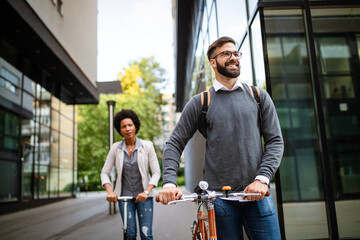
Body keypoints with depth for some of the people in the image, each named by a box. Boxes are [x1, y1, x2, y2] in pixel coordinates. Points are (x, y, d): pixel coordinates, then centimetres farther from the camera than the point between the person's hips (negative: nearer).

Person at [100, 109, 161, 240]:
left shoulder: (147, 145, -3)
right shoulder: (115, 148, 1)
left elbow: (156, 172, -4)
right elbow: (104, 172, 4)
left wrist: (146, 192, -16)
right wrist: (110, 191, -12)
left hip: (143, 195, -1)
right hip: (124, 195, 1)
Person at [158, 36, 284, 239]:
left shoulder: (259, 96, 9)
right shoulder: (199, 102, 4)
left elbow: (275, 141, 5)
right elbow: (175, 144, 3)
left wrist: (262, 178, -9)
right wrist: (169, 183, -11)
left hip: (257, 194, 2)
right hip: (219, 198, -1)